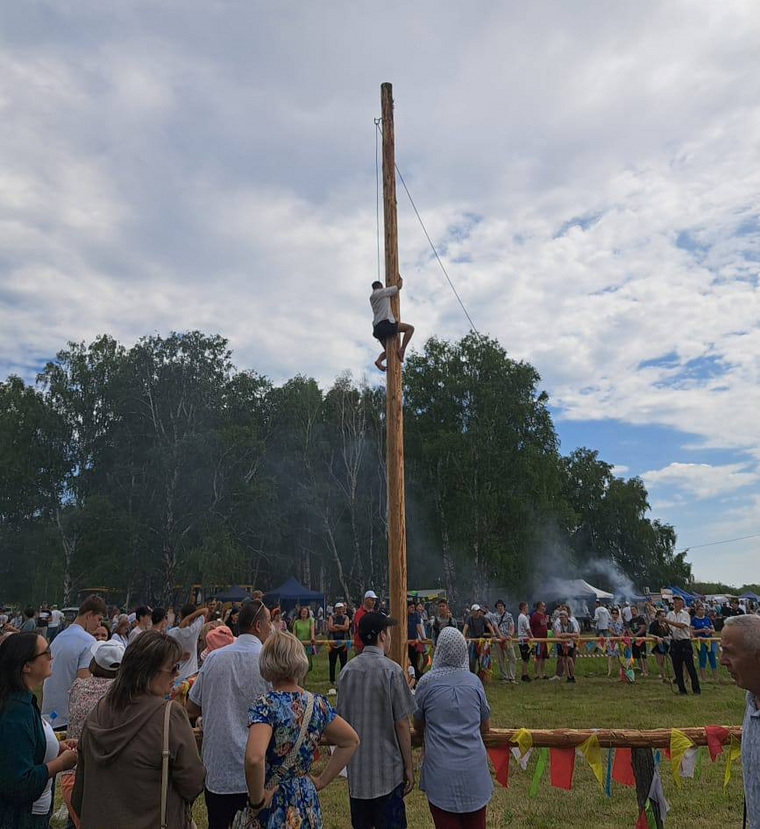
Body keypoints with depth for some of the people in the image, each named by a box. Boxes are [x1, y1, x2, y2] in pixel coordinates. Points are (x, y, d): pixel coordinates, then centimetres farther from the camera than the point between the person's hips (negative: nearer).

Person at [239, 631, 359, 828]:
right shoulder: (317, 704, -1)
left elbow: (254, 758, -34)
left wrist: (257, 800, -18)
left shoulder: (265, 706, -18)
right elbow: (351, 741, 10)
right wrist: (321, 780, 11)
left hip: (275, 811, -5)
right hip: (309, 806, 5)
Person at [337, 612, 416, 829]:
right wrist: (409, 766, -3)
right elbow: (401, 723, -12)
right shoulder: (391, 670, -13)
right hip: (387, 769, -5)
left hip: (355, 769, 5)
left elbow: (341, 718, 11)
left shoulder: (346, 670, 2)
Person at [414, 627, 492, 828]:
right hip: (474, 769, 2)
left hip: (441, 771, -2)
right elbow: (485, 727, 11)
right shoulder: (474, 681, 0)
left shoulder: (427, 682, -6)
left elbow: (418, 725, 8)